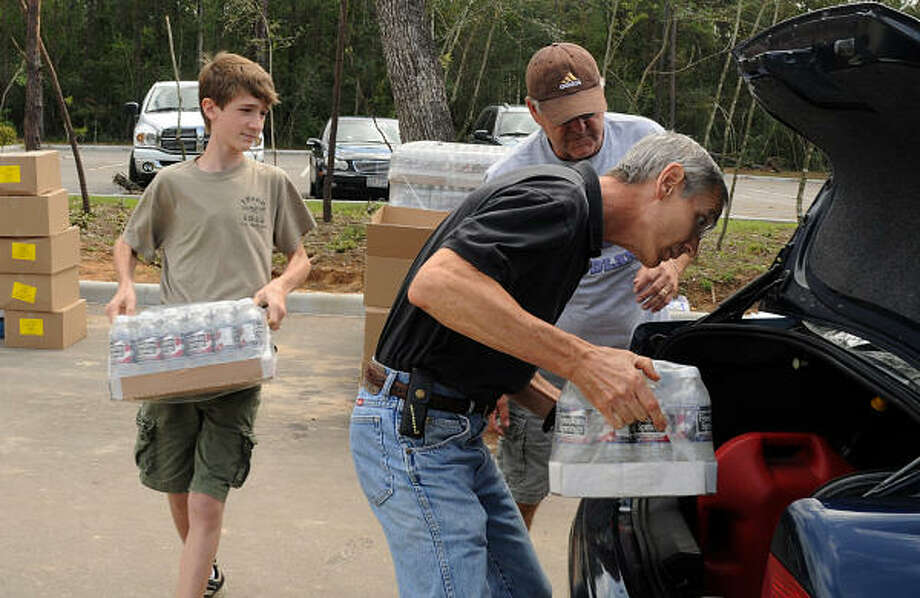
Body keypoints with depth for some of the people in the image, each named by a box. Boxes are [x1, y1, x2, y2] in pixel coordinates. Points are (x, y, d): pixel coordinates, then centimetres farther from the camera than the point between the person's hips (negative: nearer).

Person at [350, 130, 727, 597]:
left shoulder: (574, 226, 16)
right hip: (411, 430, -10)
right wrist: (582, 361, -32)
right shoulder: (558, 199, -17)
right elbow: (436, 284, -33)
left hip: (459, 430, 10)